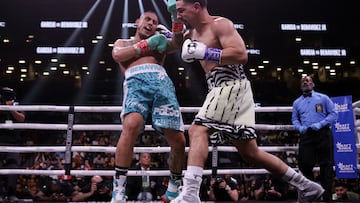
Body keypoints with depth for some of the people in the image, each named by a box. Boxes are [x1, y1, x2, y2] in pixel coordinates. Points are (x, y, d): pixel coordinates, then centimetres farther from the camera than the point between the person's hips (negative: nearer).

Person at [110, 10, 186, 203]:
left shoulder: (159, 42, 35)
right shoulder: (122, 42, 32)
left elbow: (177, 43, 12)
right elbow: (117, 55, 7)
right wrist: (145, 45, 7)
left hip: (161, 81, 3)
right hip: (135, 82, -2)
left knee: (178, 141, -9)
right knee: (131, 125, -33)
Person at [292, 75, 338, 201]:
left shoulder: (323, 98, 7)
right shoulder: (297, 102, 17)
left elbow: (333, 114, 1)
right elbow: (294, 119, 18)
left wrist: (320, 124, -13)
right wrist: (300, 127, -5)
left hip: (323, 134, -2)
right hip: (306, 136, 3)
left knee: (326, 165, -1)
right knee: (304, 164, -4)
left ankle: (326, 197, 6)